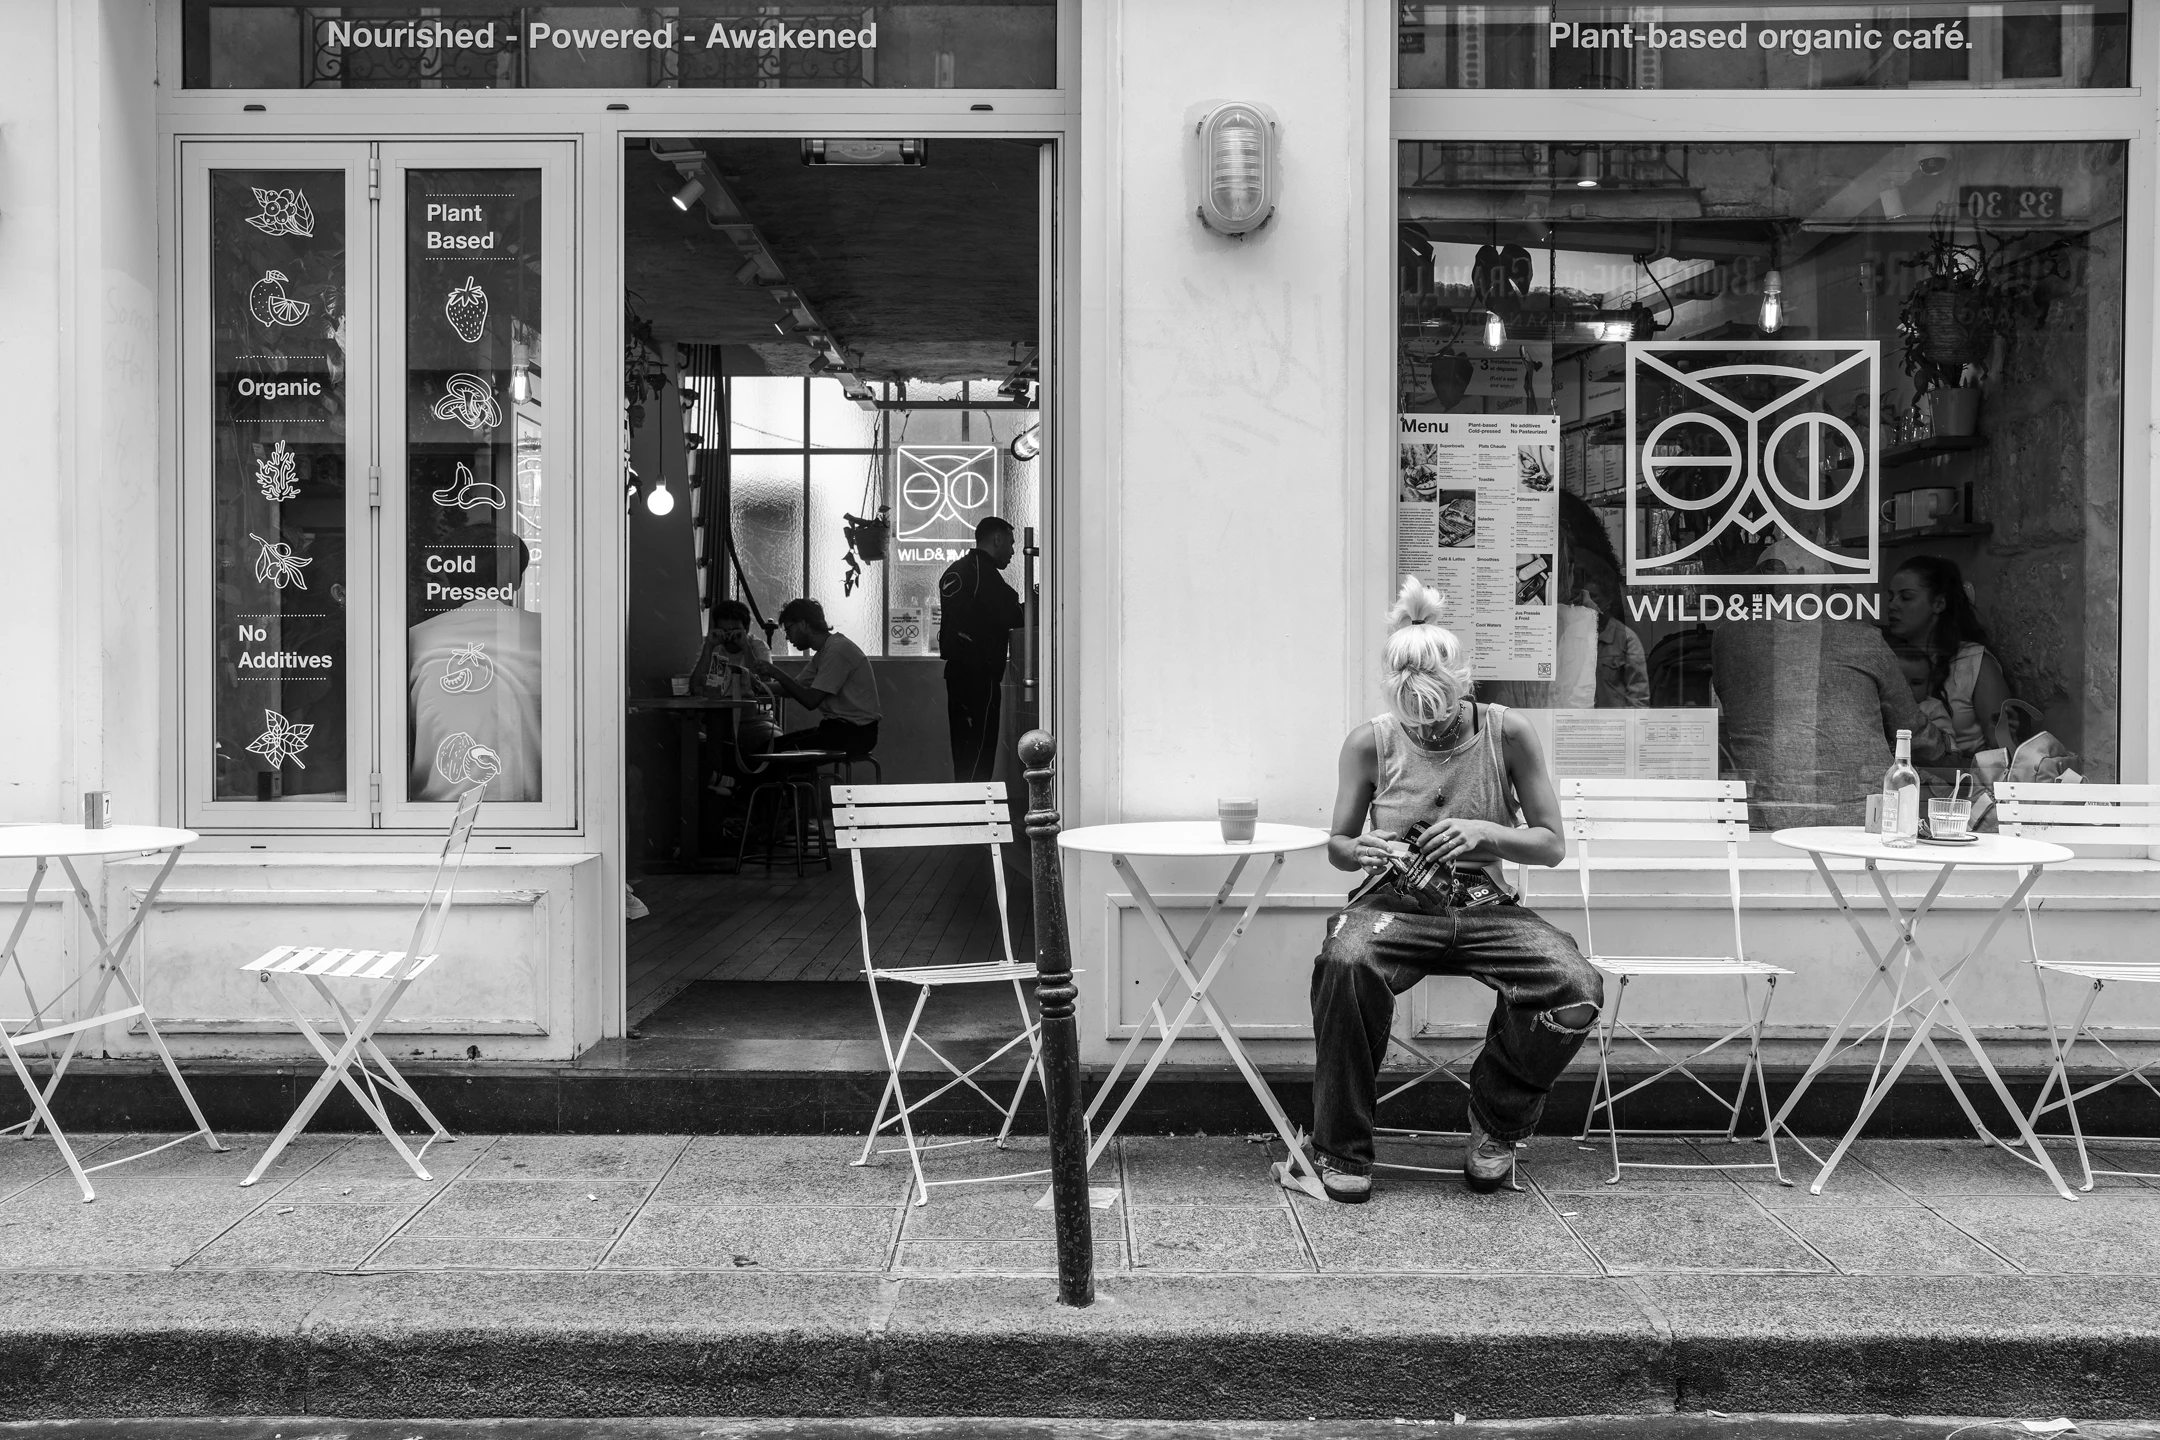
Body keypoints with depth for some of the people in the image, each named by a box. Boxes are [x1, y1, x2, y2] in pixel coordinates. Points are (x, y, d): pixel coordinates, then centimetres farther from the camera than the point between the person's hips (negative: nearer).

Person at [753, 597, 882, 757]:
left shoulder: (837, 650, -17)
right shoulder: (823, 651, 15)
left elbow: (811, 700, -20)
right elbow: (797, 688, 16)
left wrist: (777, 674, -12)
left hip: (857, 732, -10)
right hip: (837, 725, 10)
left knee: (788, 751, -21)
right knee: (775, 745, 3)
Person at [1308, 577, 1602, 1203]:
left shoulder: (1506, 733, -5)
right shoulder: (1371, 742, -5)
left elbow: (1552, 844, 0)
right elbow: (1336, 846, 7)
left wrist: (1483, 833, -19)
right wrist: (1358, 849, -18)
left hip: (1485, 911, 2)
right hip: (1397, 908, -1)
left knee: (1577, 988, -25)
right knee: (1346, 961, -36)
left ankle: (1496, 1123, 5)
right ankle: (1342, 1148, -16)